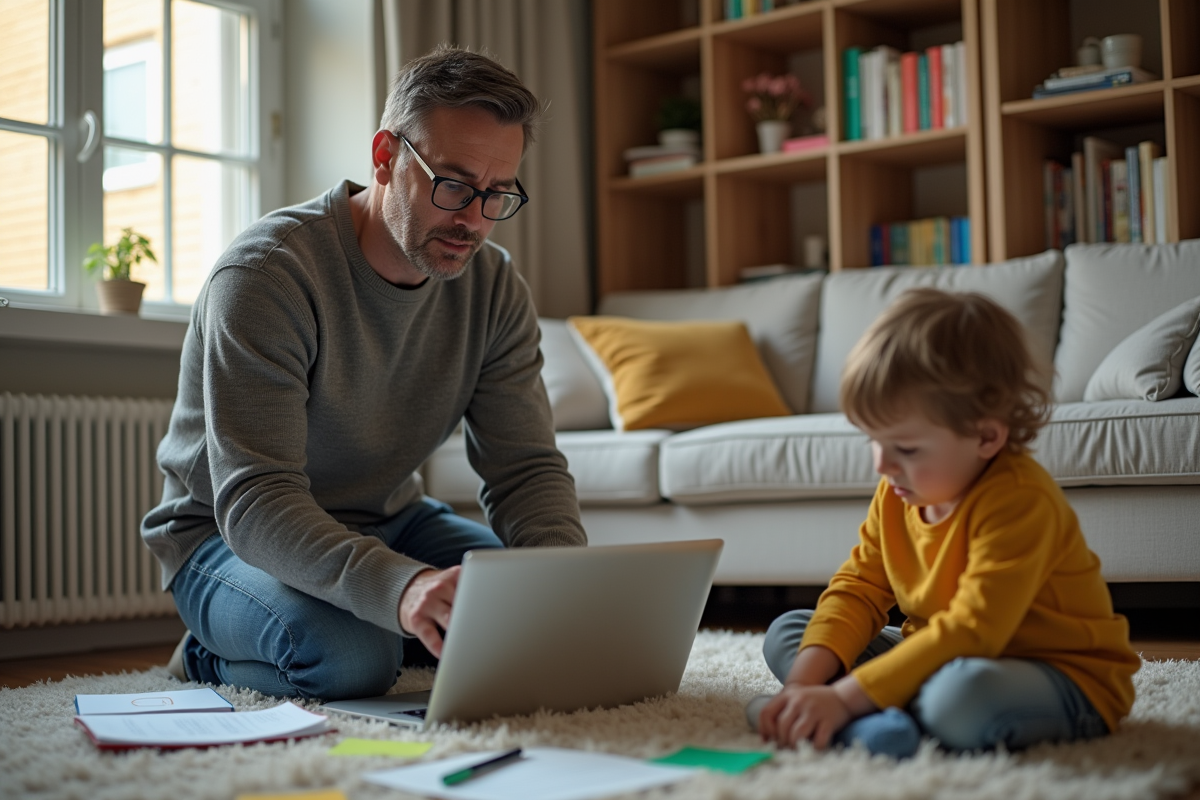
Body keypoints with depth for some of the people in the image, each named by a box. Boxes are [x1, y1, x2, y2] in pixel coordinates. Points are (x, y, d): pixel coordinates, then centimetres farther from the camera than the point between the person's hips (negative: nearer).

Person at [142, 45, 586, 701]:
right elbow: (255, 500, -35)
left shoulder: (495, 288, -7)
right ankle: (209, 658, -1)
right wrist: (398, 584, -54)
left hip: (386, 520, 6)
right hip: (230, 534, -5)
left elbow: (526, 467, -10)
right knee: (351, 657, -34)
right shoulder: (265, 273, -27)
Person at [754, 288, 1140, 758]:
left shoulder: (1020, 502, -27)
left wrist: (844, 697, -35)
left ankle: (862, 719, -16)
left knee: (964, 695, -43)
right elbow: (857, 589, 1)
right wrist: (804, 680, -18)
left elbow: (972, 631, -33)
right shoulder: (896, 494, 0)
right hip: (943, 658, 9)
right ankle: (875, 720, -19)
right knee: (786, 633, 4)